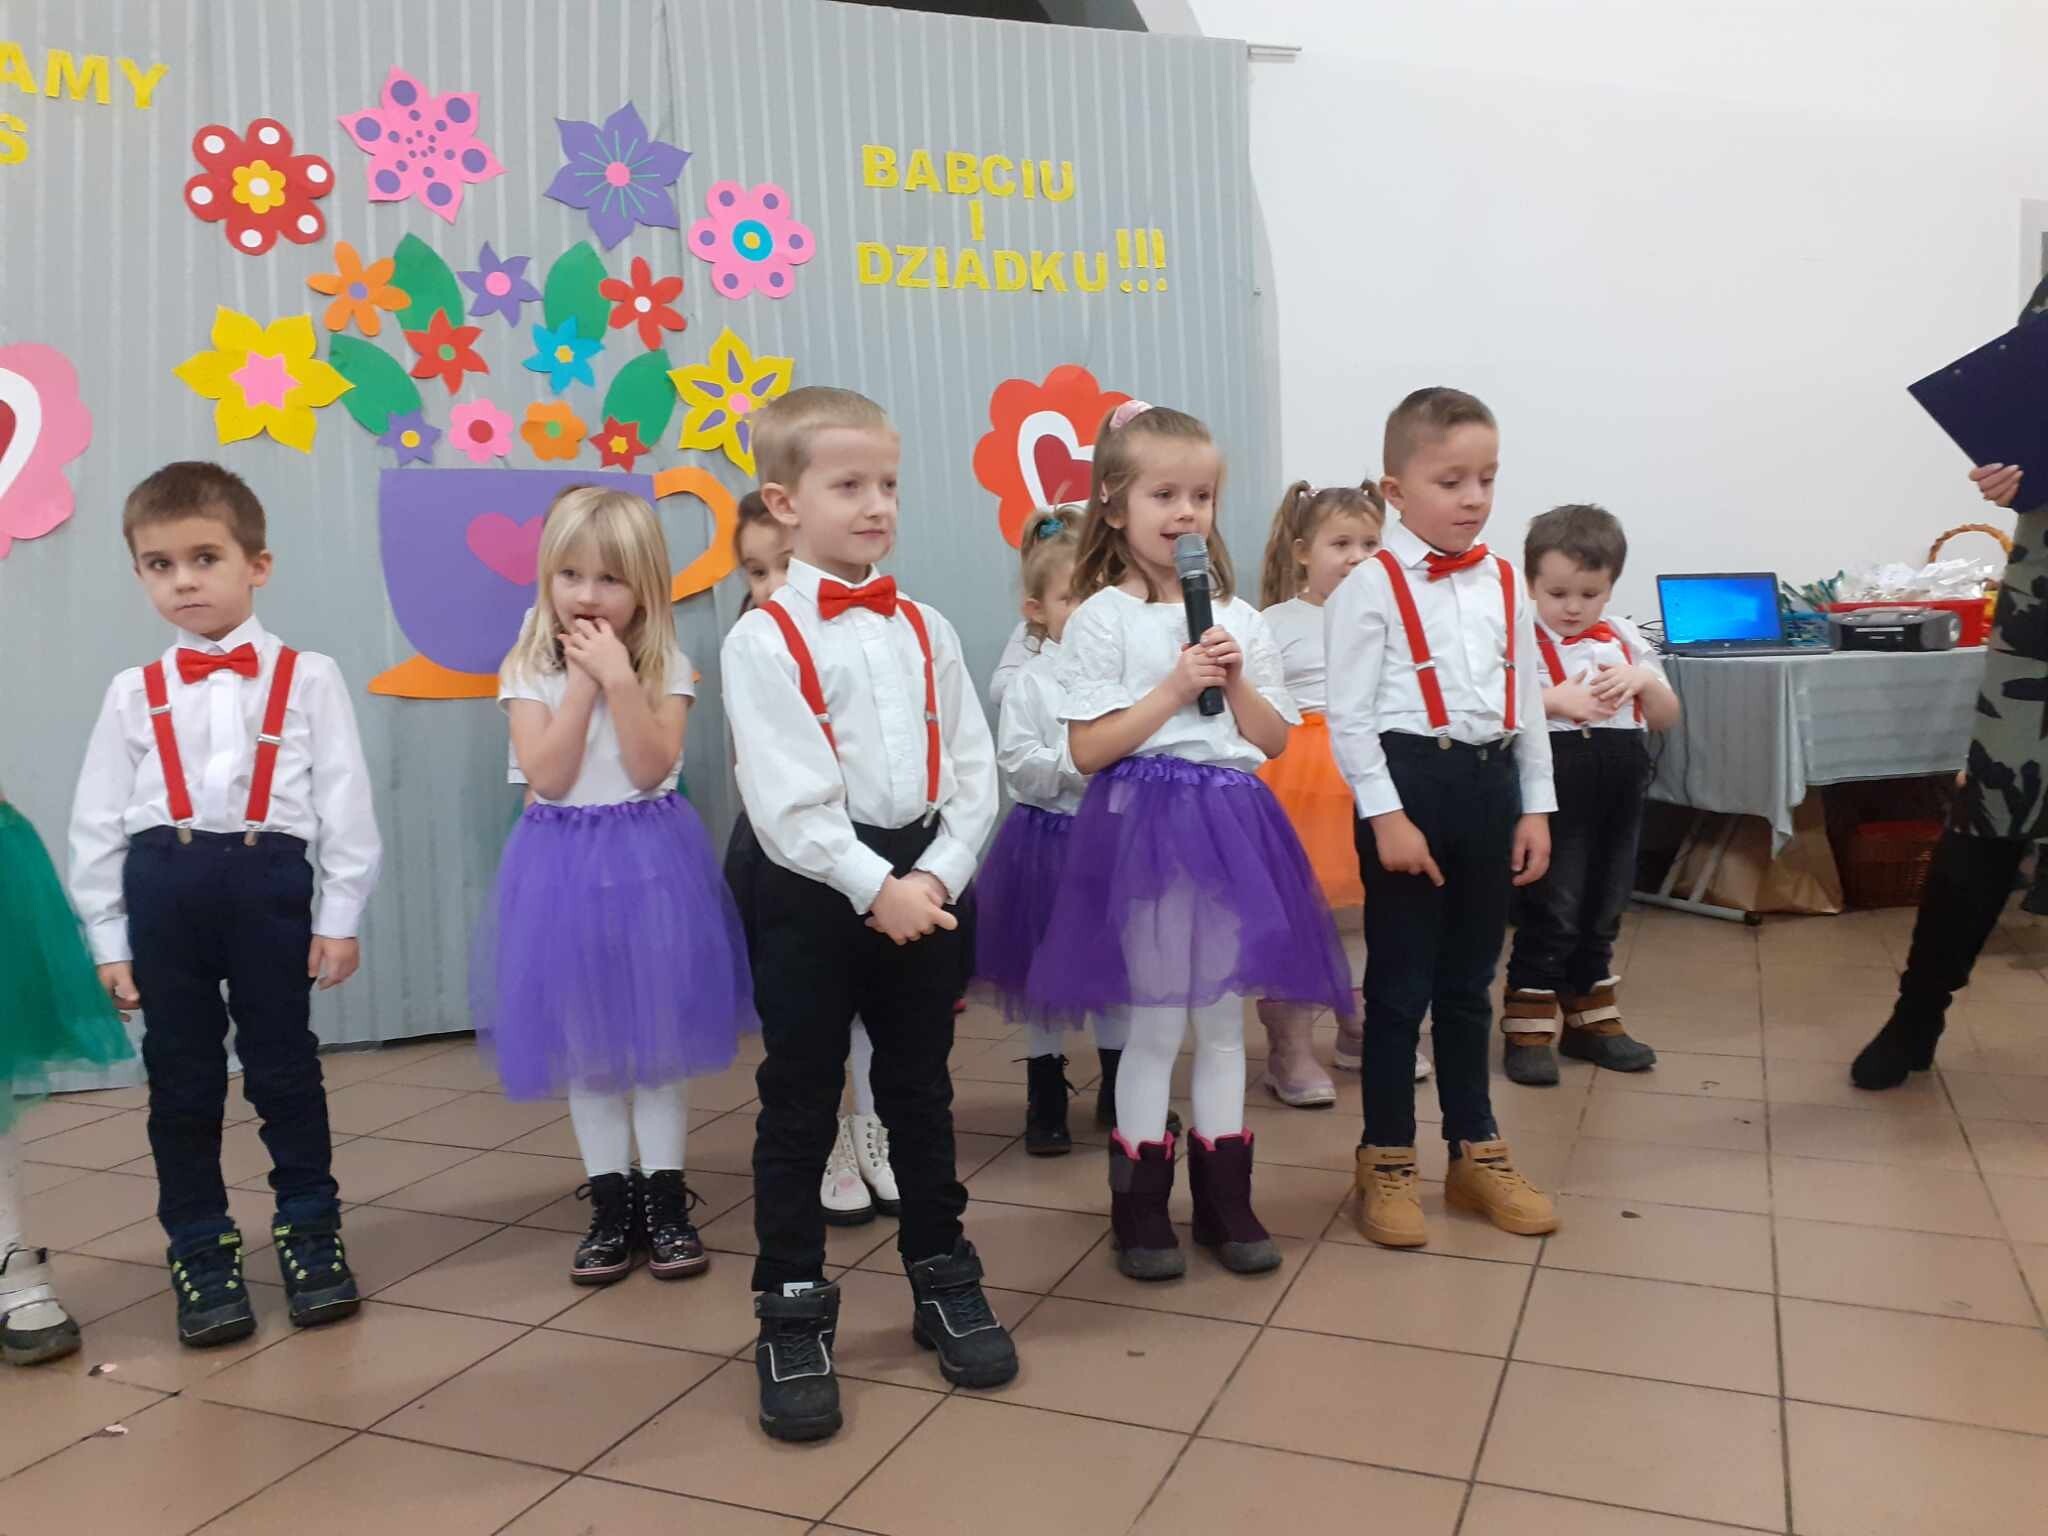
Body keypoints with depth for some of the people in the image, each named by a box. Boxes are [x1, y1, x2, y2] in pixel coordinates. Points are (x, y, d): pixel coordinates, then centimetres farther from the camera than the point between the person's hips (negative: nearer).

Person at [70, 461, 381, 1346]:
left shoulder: (307, 678, 1)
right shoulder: (133, 693, 7)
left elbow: (345, 802, 0)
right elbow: (97, 821, 8)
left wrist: (339, 916, -3)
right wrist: (108, 937, 5)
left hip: (270, 881, -2)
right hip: (162, 887, 2)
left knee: (284, 1066, 7)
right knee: (180, 1075, 9)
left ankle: (309, 1232, 24)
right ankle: (200, 1250, 23)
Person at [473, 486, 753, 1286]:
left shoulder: (666, 667, -2)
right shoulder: (529, 669, -2)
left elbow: (651, 769, -15)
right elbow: (548, 776, -14)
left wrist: (619, 679, -20)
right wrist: (583, 682, -16)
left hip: (650, 859, -1)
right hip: (566, 864, 1)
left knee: (661, 1036, 6)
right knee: (586, 1044, 8)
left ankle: (665, 1197, 18)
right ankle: (611, 1201, 20)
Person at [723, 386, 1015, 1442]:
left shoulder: (926, 630, 8)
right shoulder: (764, 638, -7)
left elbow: (973, 773, 4)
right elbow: (786, 801, -15)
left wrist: (935, 876, -9)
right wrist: (875, 887, -18)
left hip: (925, 883, 4)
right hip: (811, 891, -4)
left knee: (921, 1091, 16)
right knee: (799, 1107, 5)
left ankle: (944, 1283, 32)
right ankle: (792, 1317, 19)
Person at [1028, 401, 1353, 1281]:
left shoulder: (1239, 618, 9)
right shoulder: (1102, 617, -6)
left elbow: (1274, 741, 9)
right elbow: (1088, 750, -11)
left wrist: (1236, 681, -8)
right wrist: (1174, 689, -17)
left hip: (1232, 825, 5)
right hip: (1146, 824, -5)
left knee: (1224, 1020, 12)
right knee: (1157, 1024, 1)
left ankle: (1225, 1201, 24)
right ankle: (1139, 1211, 16)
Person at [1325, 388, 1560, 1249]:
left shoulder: (1504, 582, 9)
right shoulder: (1372, 587, -8)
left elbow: (1528, 701, 13)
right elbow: (1349, 714, -12)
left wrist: (1535, 806, 9)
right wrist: (1386, 815, -16)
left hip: (1490, 782, 6)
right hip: (1410, 780, -5)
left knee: (1470, 981, 16)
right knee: (1400, 984, 4)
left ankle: (1475, 1150, 30)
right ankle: (1386, 1163, 18)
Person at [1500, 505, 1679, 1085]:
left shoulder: (1625, 639, 10)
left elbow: (1668, 718, 12)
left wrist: (1644, 679, -6)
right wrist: (1555, 700, -26)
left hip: (1620, 791, 6)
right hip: (1557, 791, -6)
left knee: (1603, 911, 16)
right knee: (1550, 914, -2)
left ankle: (1592, 1019, 29)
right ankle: (1526, 1029, 9)